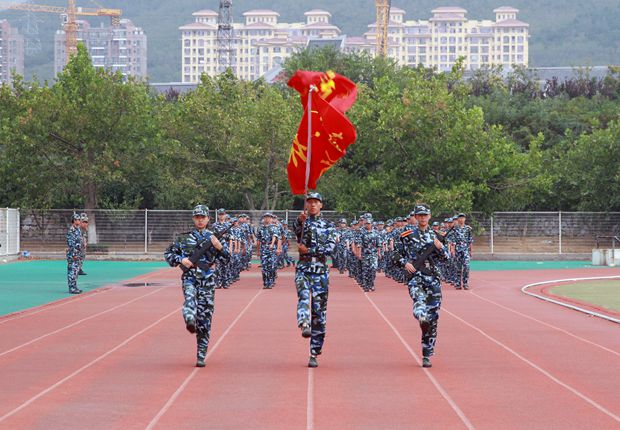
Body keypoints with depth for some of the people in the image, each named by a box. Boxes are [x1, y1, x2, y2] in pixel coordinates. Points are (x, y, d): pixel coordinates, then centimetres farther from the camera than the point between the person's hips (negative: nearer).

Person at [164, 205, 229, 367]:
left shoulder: (213, 238, 10)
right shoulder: (184, 238, 9)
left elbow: (226, 259, 8)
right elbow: (168, 254, 12)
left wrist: (219, 247, -11)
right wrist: (180, 260, -6)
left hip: (207, 280, 0)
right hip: (189, 277, 0)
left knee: (205, 318, -2)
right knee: (190, 296, -36)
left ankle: (201, 356, 2)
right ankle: (190, 321, -65)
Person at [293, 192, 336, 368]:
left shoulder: (329, 226, 10)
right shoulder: (301, 223, 8)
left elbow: (330, 248, -5)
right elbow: (296, 229, -19)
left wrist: (309, 250, -13)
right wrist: (301, 220, -40)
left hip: (321, 271, 1)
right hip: (303, 270, -1)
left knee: (319, 312, 1)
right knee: (304, 296, -32)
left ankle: (314, 354, 5)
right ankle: (305, 325, -57)